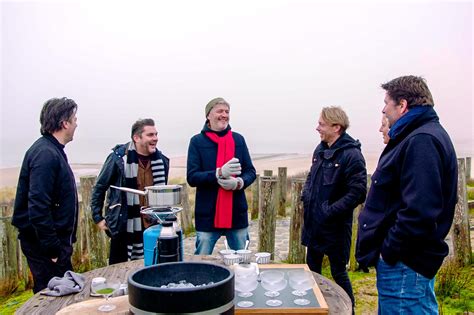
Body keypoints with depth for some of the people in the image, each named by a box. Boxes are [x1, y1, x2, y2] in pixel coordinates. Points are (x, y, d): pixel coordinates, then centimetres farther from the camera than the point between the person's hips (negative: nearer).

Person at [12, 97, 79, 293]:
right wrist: (52, 249, -22)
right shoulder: (46, 154, -19)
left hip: (56, 240, 10)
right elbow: (38, 207, -25)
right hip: (44, 244, -10)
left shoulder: (53, 151, 13)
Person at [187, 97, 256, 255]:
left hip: (237, 214, 3)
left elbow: (251, 172, 7)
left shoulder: (238, 139, 7)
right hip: (208, 215, -2)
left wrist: (239, 182, -15)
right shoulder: (197, 141, -2)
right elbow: (192, 177, -9)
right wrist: (219, 173, -24)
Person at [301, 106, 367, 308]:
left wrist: (330, 211, -21)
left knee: (339, 272, 7)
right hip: (312, 223, 8)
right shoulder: (320, 149, 7)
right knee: (312, 269, 19)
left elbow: (358, 193, -21)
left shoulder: (351, 155, -17)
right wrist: (306, 196, 3)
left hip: (334, 226, -7)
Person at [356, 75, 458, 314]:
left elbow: (419, 212, -29)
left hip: (404, 266, -10)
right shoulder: (417, 136, 13)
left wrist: (389, 250, -19)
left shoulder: (422, 141, -20)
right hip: (402, 258, 10)